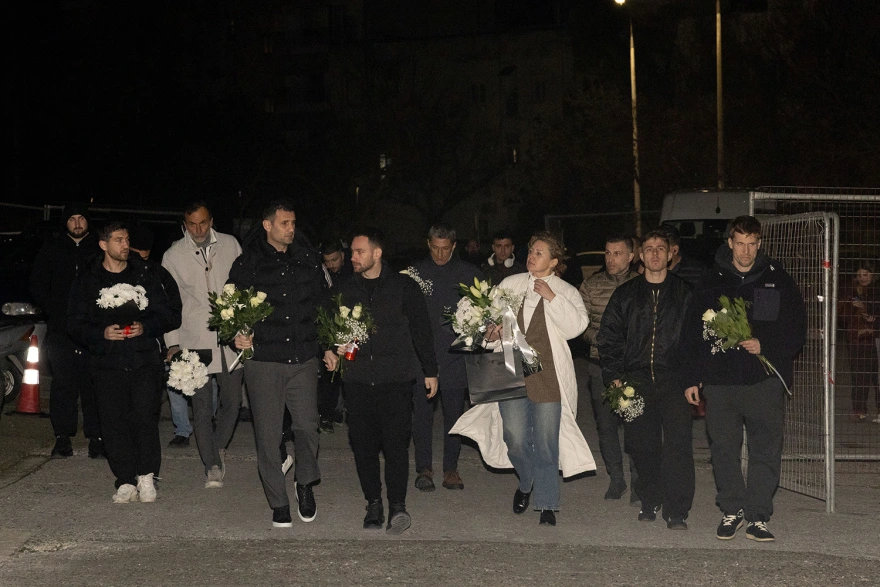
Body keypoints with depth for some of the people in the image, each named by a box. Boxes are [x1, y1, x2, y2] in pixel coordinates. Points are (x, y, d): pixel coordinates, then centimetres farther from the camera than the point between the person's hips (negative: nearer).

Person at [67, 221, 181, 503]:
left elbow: (170, 316, 9)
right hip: (107, 363, 1)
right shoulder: (87, 280, 9)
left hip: (145, 361, -1)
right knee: (114, 422, -1)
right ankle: (126, 481, 9)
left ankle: (146, 475, 7)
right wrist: (102, 333, -11)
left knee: (145, 418, -9)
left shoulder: (145, 275, 9)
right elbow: (75, 323, 7)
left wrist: (146, 327, -10)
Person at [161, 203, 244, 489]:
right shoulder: (173, 256, 3)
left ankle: (218, 448, 32)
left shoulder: (230, 244, 6)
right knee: (202, 407, -1)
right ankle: (212, 465, 10)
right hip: (194, 341, -2)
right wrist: (172, 343, 0)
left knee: (232, 401, 7)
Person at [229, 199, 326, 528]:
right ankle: (279, 504, 15)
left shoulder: (308, 260, 10)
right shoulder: (248, 264, 3)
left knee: (308, 426, -7)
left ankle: (305, 483, 21)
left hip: (303, 358, 1)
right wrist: (238, 336, -10)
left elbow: (322, 302, 18)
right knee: (268, 435, 2)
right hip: (263, 360, -1)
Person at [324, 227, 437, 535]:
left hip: (396, 379, -3)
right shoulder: (347, 291, 14)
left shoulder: (403, 287, 5)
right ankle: (374, 503, 12)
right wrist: (331, 350, 1)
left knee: (396, 440, -12)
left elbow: (421, 329, 8)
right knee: (363, 443, 2)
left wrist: (430, 371, 7)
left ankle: (397, 505, -13)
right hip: (358, 379, 3)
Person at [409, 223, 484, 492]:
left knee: (454, 413, 4)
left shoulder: (469, 273, 7)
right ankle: (424, 468, 12)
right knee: (422, 412, 2)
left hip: (455, 355, 0)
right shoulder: (415, 272, 7)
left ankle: (451, 468, 14)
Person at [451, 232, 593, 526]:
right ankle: (526, 483, 31)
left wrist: (553, 298, -16)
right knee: (515, 439, 0)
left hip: (548, 376, -2)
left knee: (546, 443, -2)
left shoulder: (566, 292, 4)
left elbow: (577, 325, -10)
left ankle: (547, 505, 9)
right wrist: (490, 330, -5)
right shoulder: (510, 284, 11)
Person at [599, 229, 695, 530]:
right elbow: (608, 336, 12)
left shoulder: (684, 293, 8)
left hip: (674, 380, -2)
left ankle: (677, 510, -6)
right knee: (642, 445, 5)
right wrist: (614, 375, 2)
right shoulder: (625, 294, 12)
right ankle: (650, 502, 23)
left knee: (677, 443, -11)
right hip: (635, 381, 2)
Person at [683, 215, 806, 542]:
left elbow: (796, 331, 7)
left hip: (764, 380, -1)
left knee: (766, 450, -1)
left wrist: (765, 345, -10)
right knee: (724, 450, 5)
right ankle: (732, 511, 19)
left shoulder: (778, 281, 7)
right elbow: (692, 333, 11)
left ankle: (758, 516, 7)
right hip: (720, 381, 1)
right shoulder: (711, 282, 9)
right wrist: (692, 377, 5)